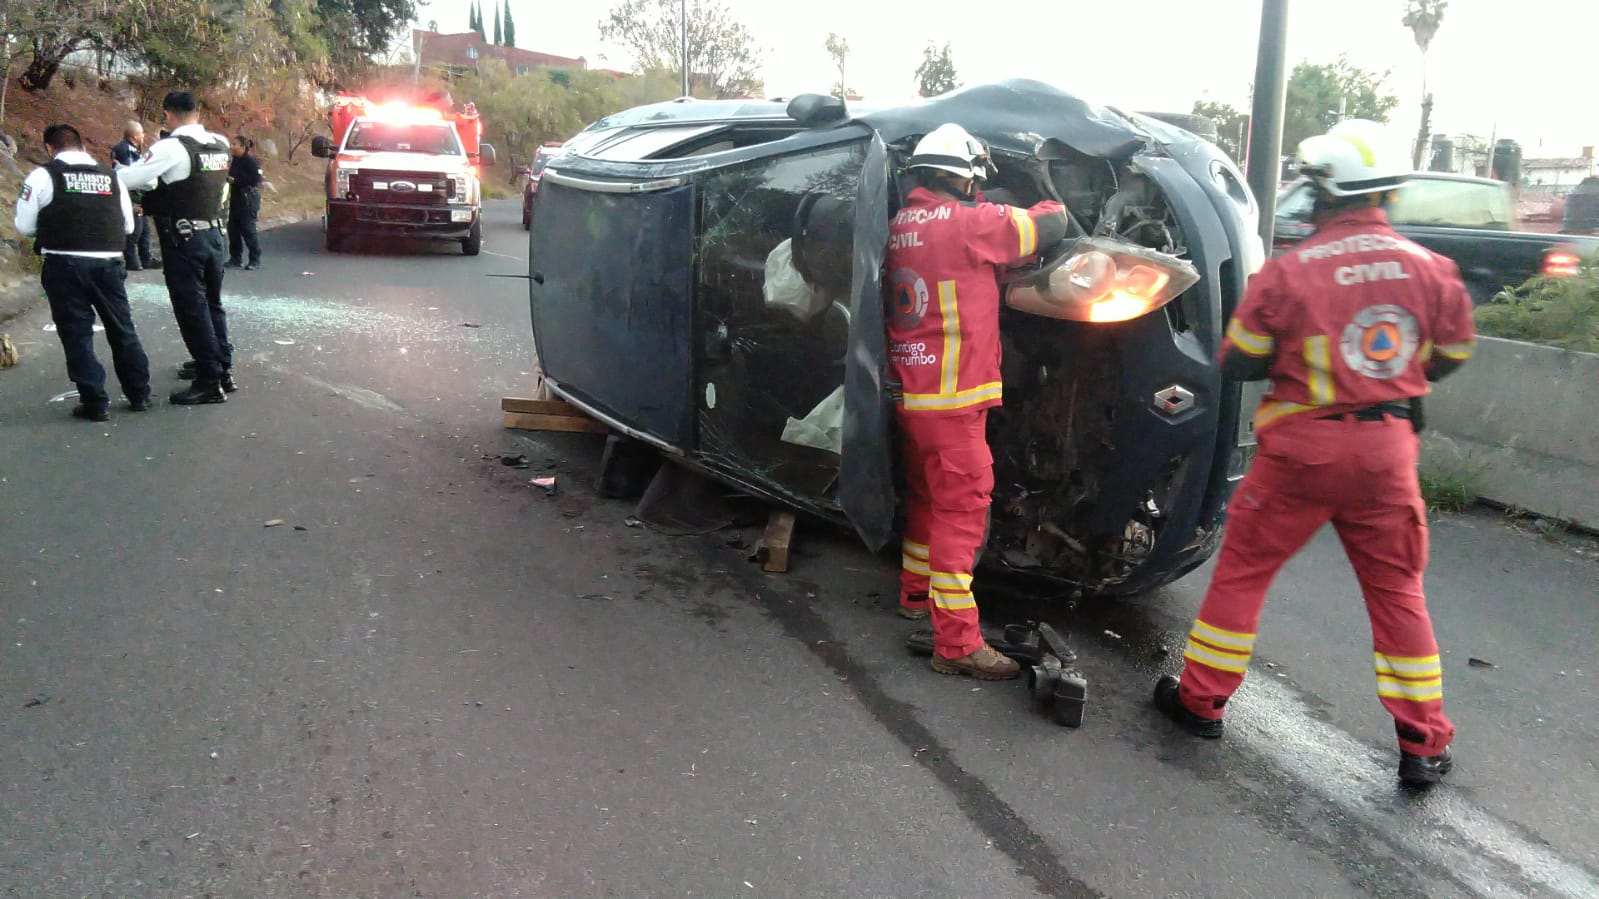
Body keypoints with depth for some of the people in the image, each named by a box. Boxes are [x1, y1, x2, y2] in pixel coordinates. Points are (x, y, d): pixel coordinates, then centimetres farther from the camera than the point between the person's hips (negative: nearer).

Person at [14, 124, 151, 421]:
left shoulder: (43, 176, -2)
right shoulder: (110, 175, 9)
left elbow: (25, 226, -1)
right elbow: (128, 226, 12)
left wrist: (52, 228, 17)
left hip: (65, 265, -3)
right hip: (109, 263, 3)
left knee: (76, 333, 5)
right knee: (122, 329, 15)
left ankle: (95, 402, 5)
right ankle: (139, 394, 22)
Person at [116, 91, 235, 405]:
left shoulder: (171, 147, -16)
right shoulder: (220, 145, 5)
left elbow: (127, 179, -16)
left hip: (183, 239, -7)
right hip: (214, 234, 7)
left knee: (191, 309, -1)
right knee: (212, 304, 17)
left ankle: (210, 382, 1)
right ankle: (223, 370, 22)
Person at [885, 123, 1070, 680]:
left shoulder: (902, 226, 8)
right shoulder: (966, 222, -15)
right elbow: (1048, 226, -6)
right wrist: (1055, 209, 15)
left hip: (910, 393, 9)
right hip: (950, 399, -9)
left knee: (926, 496, 23)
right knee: (962, 510, -5)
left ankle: (916, 593, 39)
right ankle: (956, 643, -3)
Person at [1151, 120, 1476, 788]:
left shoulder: (1289, 273, -15)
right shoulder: (1432, 270, -3)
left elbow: (1236, 363, -7)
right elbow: (1450, 357, 11)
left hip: (1303, 450, -3)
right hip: (1388, 454, 4)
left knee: (1241, 572, 12)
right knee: (1396, 590, 15)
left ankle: (1200, 700, 23)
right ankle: (1424, 745, 22)